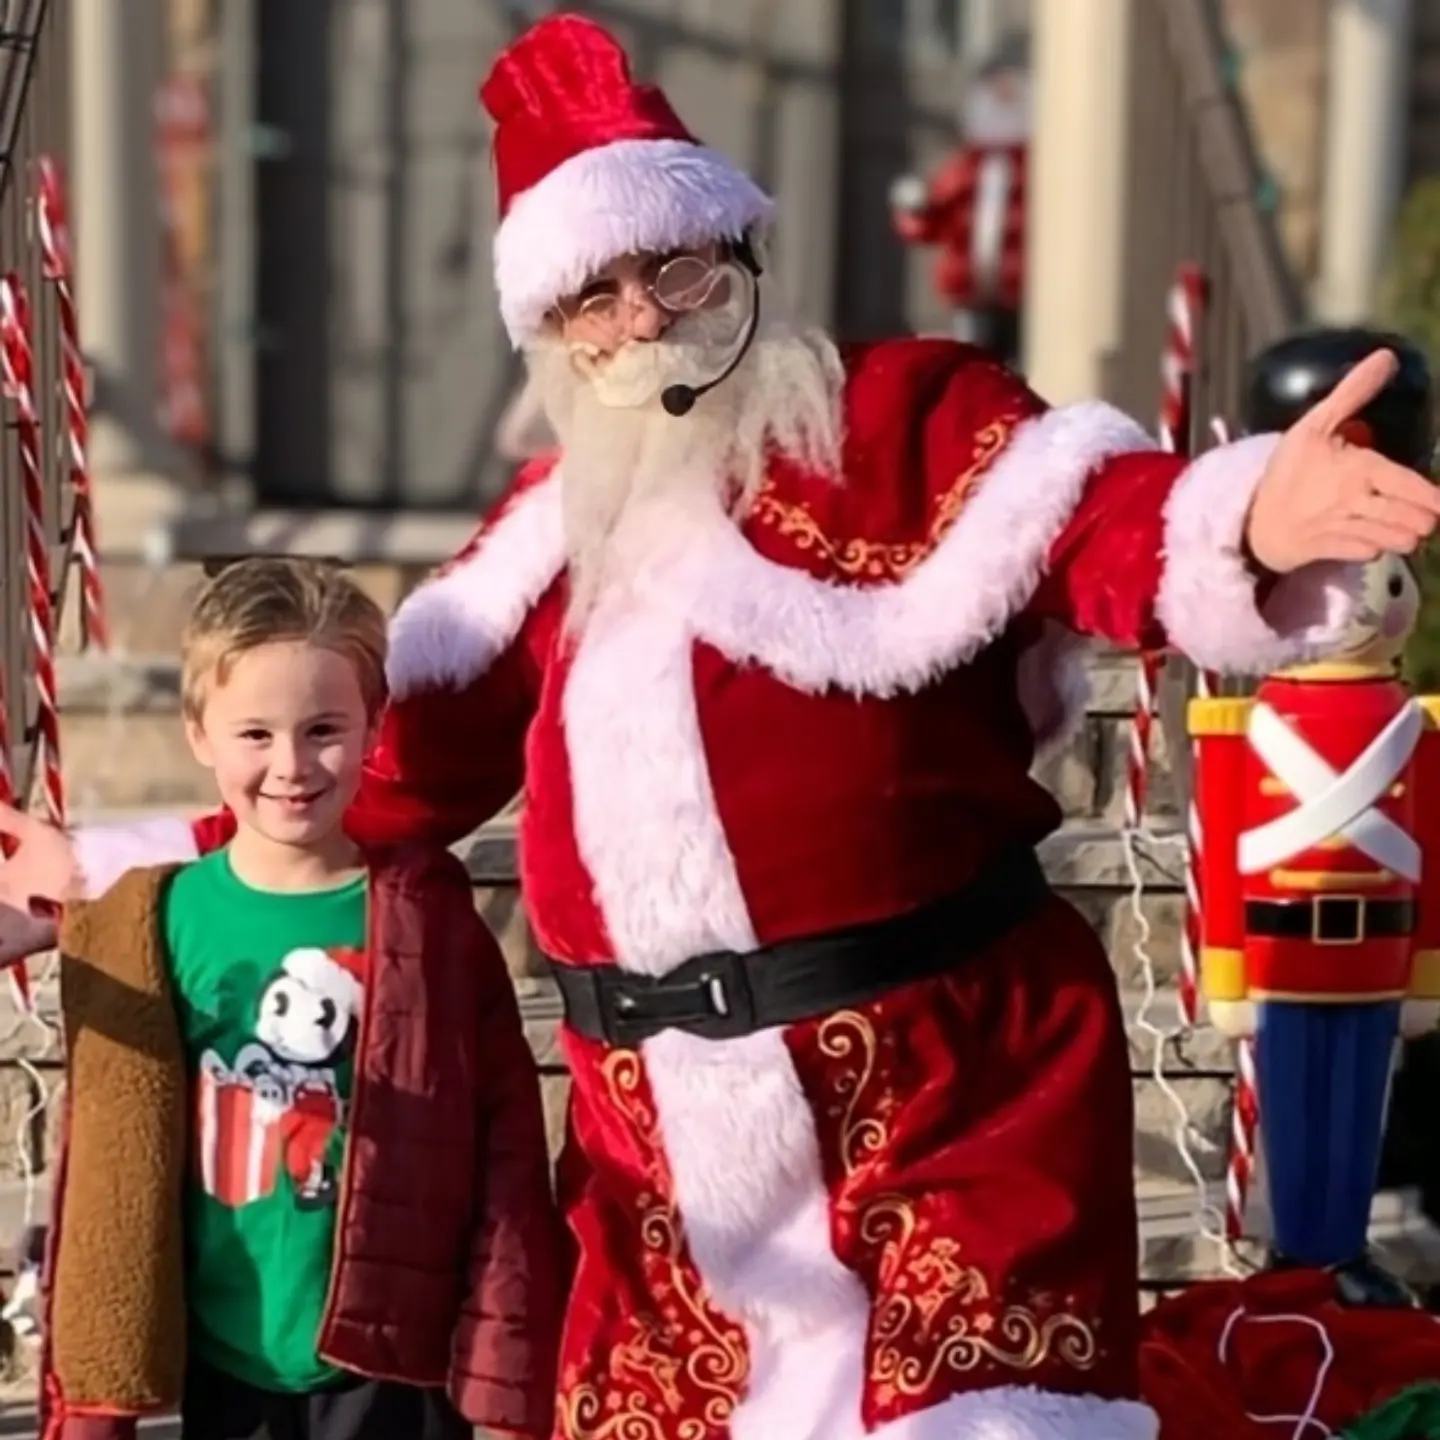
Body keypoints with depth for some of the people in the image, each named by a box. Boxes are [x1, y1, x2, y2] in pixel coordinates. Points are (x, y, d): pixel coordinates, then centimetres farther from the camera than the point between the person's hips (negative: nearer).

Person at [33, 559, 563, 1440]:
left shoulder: (428, 923, -7)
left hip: (391, 1367, -2)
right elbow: (109, 1174, 2)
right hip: (224, 1369, 2)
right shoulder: (153, 928, -2)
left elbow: (507, 1163, -5)